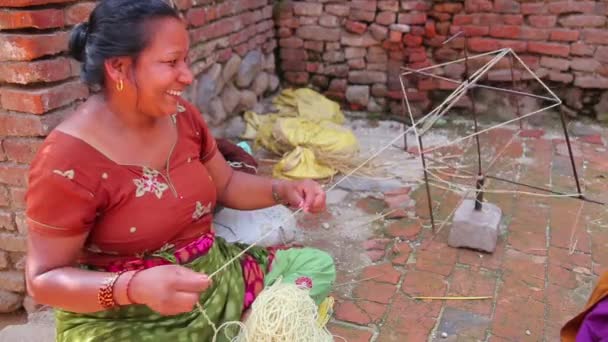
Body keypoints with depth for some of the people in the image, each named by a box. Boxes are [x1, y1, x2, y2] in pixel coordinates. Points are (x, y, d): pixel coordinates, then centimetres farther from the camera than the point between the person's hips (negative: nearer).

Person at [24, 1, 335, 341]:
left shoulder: (182, 116, -2)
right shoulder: (68, 159, -21)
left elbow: (226, 183, 12)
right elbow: (44, 279, -17)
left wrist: (284, 190, -7)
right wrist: (136, 287, -34)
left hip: (213, 277, 7)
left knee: (318, 265, 7)